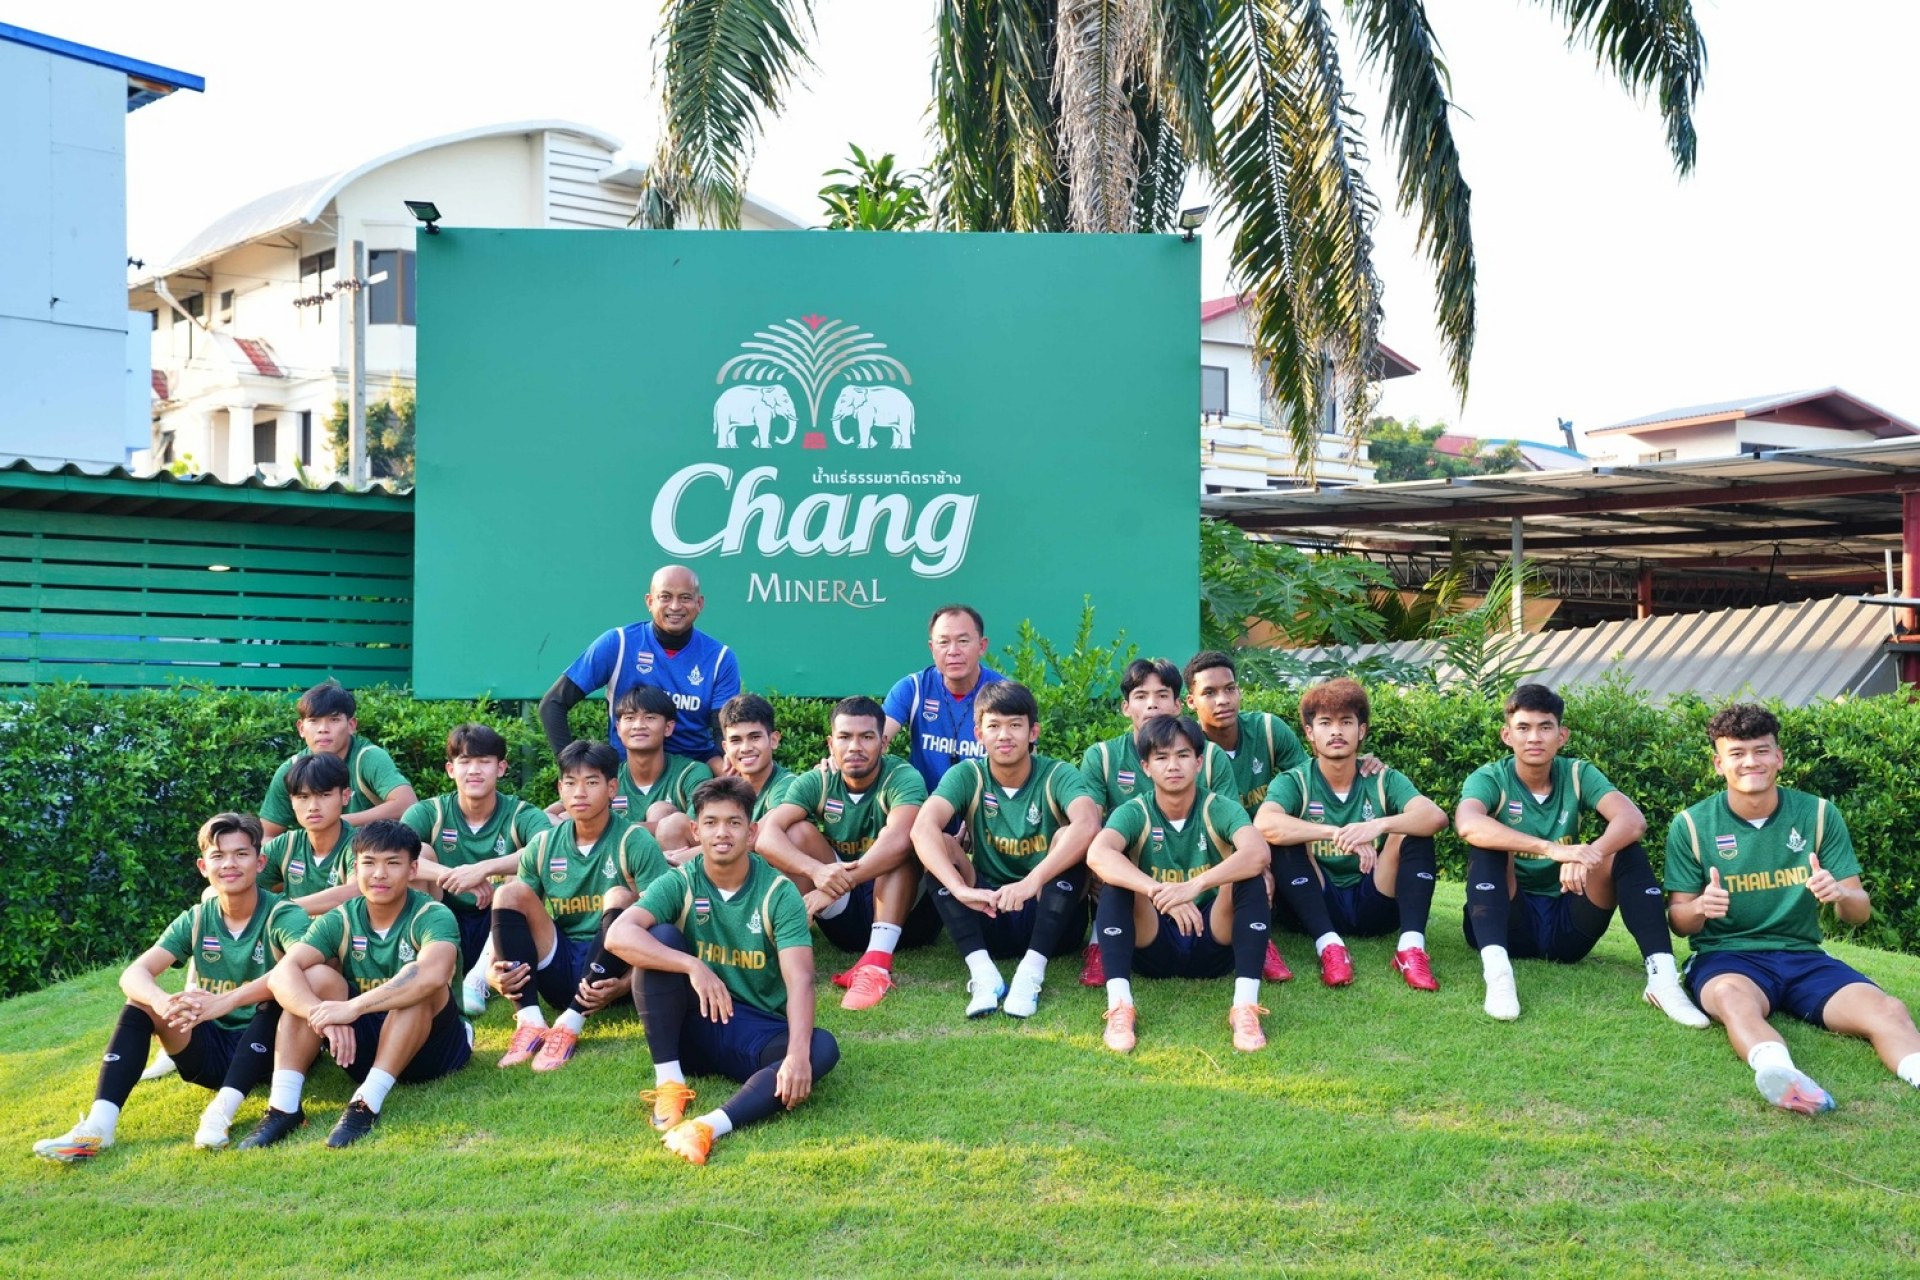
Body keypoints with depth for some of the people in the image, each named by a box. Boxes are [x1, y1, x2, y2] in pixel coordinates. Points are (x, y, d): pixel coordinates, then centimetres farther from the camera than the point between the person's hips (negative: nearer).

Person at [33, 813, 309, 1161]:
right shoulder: (196, 920, 2)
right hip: (209, 1048, 5)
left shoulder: (283, 915, -12)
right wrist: (164, 1003, -35)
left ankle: (223, 1110, -36)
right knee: (141, 1002, -14)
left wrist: (227, 1001, -45)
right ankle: (98, 1125, -23)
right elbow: (133, 974, -11)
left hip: (266, 1048, -4)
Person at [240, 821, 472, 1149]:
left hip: (431, 1046, -4)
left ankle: (367, 1103, -34)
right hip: (364, 1044, 4)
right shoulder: (340, 920, -4)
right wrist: (323, 1015, -39)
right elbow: (282, 973, -20)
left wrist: (354, 1007, -44)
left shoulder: (433, 916, -17)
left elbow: (432, 974, -40)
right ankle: (283, 1106, -25)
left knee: (419, 985, -31)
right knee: (316, 977, -17)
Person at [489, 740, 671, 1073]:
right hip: (557, 971, 4)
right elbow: (509, 919, 8)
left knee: (620, 897, -28)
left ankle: (570, 1025, -28)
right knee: (510, 892, -14)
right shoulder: (543, 846, 5)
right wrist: (496, 971, -13)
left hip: (607, 971, -4)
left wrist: (626, 983, -30)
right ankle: (529, 1022, -24)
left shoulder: (635, 843, -7)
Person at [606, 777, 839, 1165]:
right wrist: (693, 966, -38)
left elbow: (799, 980, -21)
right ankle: (668, 1082, -21)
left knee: (823, 1048, -31)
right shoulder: (679, 884, -6)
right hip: (693, 1027, 1)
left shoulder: (779, 892, -9)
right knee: (662, 938, -22)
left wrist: (797, 1054, -38)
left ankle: (708, 1127, -47)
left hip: (760, 1035, 0)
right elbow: (619, 935, -24)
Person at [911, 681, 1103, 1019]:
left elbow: (1088, 824, -33)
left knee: (1069, 836, -26)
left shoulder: (1057, 775, -10)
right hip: (989, 918, 2)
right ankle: (983, 971, -30)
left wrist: (1033, 881, -45)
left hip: (1052, 919, -2)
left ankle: (1032, 971, -31)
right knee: (940, 845, -18)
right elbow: (923, 828, -24)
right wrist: (960, 889, -40)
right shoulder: (967, 776, -5)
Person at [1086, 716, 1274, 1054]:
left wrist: (1195, 885, -45)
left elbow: (1258, 853, -30)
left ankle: (1245, 1005, -29)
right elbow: (1097, 855, -31)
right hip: (1154, 947, 0)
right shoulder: (1134, 813, -8)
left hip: (1213, 944, 0)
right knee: (1116, 878, -25)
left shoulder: (1220, 809, -8)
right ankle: (1119, 1004, -32)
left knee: (1250, 878, -25)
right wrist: (1160, 893, -45)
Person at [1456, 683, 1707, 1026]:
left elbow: (1633, 820, -19)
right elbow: (1467, 824, -34)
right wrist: (1550, 848, -45)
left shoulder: (1578, 775, 0)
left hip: (1566, 925, 3)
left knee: (1625, 851, -16)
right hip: (1508, 924, -3)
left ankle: (1662, 976, -28)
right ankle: (1497, 971, -44)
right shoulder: (1490, 778, -9)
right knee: (1488, 844, -27)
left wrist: (1590, 854, -40)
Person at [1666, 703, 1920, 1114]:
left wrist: (1841, 895, -20)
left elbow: (1860, 913, 6)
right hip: (1726, 956, -3)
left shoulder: (1819, 815, 5)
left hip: (1803, 957, 3)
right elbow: (1679, 922, 4)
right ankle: (1780, 1075, -67)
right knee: (1733, 999, -39)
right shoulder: (1691, 825, 1)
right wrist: (1701, 908, -21)